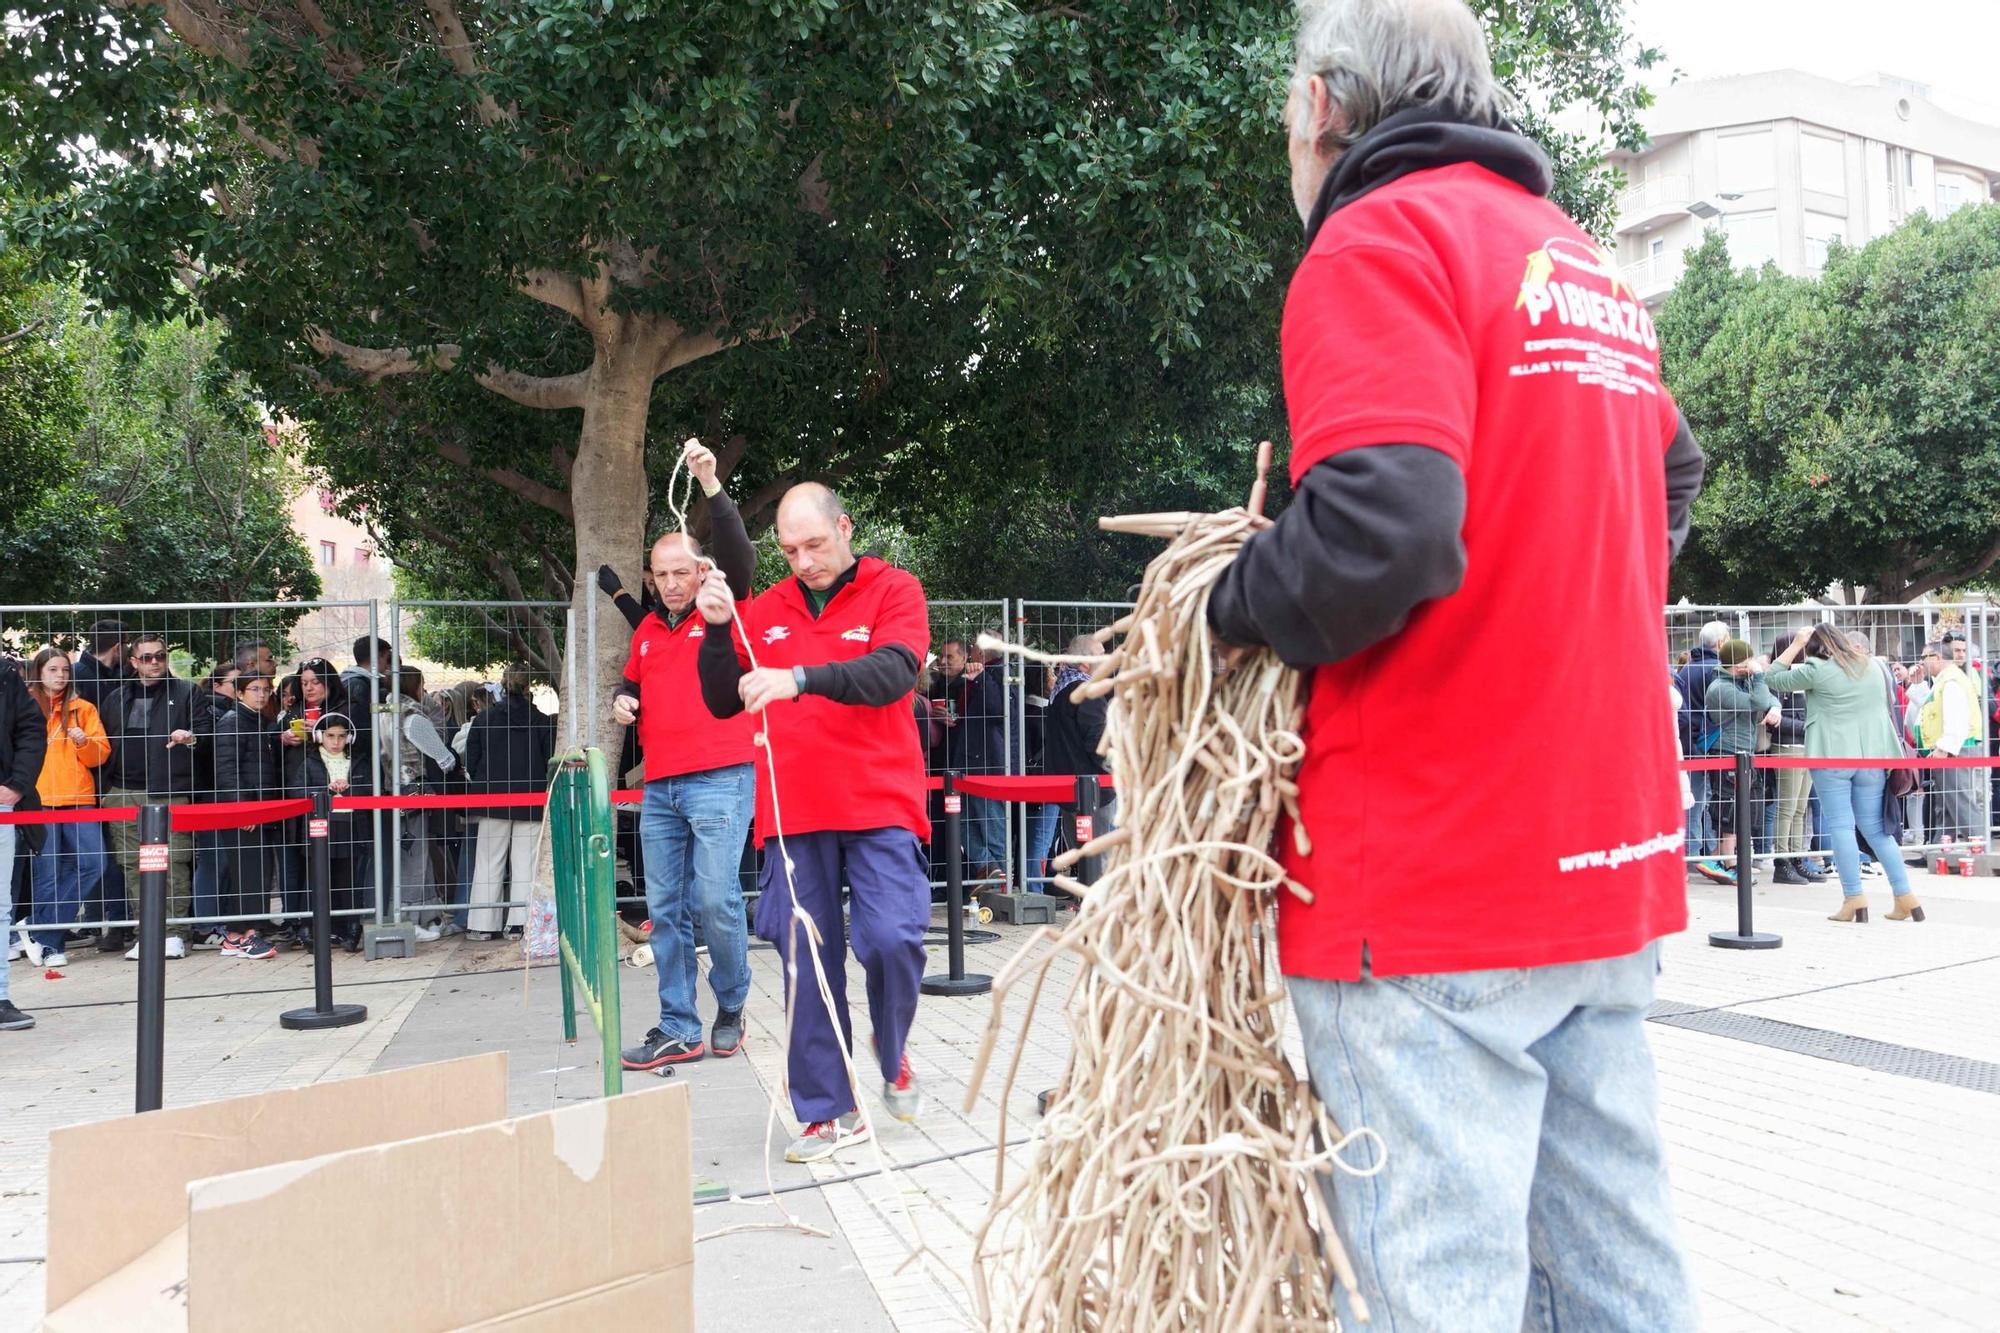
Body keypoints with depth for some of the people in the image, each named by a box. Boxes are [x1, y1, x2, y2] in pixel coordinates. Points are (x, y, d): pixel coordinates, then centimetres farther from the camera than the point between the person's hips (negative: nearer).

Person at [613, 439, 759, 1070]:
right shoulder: (647, 630, 17)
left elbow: (740, 556, -16)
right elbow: (632, 682, 32)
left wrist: (712, 486, -25)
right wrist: (622, 700, 9)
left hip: (720, 780, -6)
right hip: (659, 787, 6)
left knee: (716, 900, -9)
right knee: (664, 910, 5)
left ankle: (731, 1009, 14)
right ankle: (678, 1030, 12)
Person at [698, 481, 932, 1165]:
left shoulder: (894, 590, 1)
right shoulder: (765, 610, 12)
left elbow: (895, 672, -17)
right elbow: (723, 703, 11)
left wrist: (799, 678, -30)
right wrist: (717, 629, -5)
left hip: (880, 806, -3)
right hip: (793, 813, 3)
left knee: (891, 939, -13)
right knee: (807, 959, 3)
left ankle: (893, 1058, 18)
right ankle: (830, 1113, 14)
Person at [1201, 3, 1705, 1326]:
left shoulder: (1382, 238, -8)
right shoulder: (1592, 269, 18)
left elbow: (1380, 532, -23)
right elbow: (1669, 476, 32)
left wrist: (1230, 611, -6)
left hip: (1434, 882, -8)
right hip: (1608, 867, 9)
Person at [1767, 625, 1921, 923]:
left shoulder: (1817, 670, -7)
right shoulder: (1875, 666, 12)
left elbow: (1773, 678, 2)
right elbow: (1888, 707, 21)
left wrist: (1796, 644, 6)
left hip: (1832, 757, -5)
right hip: (1873, 756, 5)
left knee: (1840, 826, -1)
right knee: (1876, 828, 10)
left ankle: (1854, 899, -3)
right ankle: (1906, 897, 8)